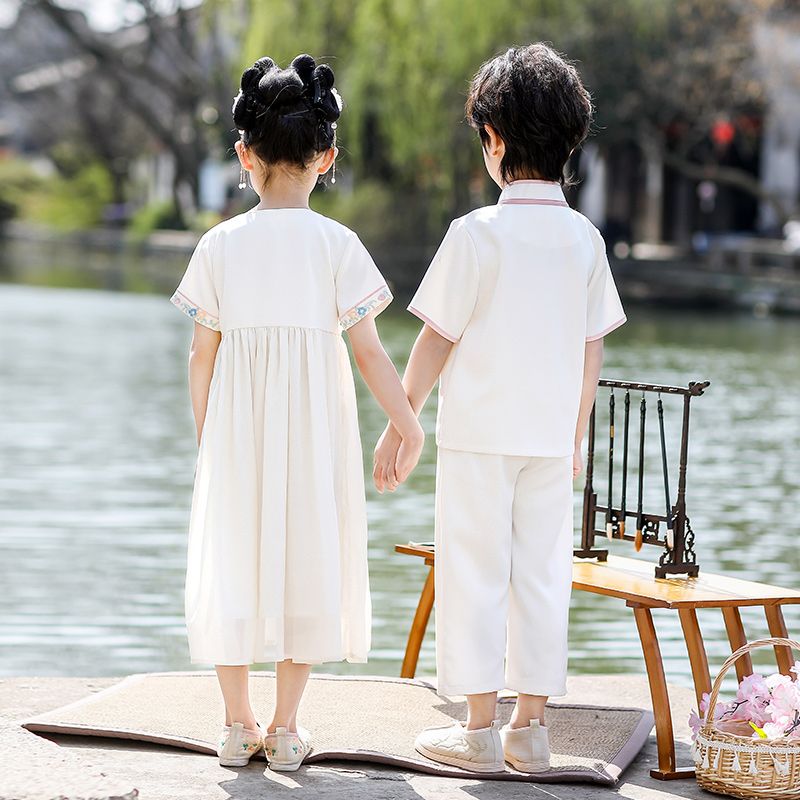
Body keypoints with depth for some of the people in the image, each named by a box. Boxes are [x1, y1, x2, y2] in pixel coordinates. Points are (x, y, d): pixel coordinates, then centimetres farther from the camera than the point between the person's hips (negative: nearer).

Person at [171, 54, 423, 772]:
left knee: (234, 557, 10)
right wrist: (409, 426, 0)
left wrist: (205, 437, 13)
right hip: (314, 422, -1)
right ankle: (286, 730, 9)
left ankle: (239, 725, 14)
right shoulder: (336, 243, -6)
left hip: (237, 425, 1)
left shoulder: (221, 243, -2)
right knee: (307, 559, 7)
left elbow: (202, 354, 1)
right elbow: (367, 348, -8)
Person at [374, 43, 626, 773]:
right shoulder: (584, 238, 2)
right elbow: (593, 350, 7)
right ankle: (531, 727, 12)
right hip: (550, 436, 4)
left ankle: (480, 731, 4)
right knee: (542, 576, 9)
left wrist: (397, 427, 1)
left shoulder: (478, 233, -11)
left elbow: (437, 339, -8)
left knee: (475, 576, 2)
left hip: (479, 435, -4)